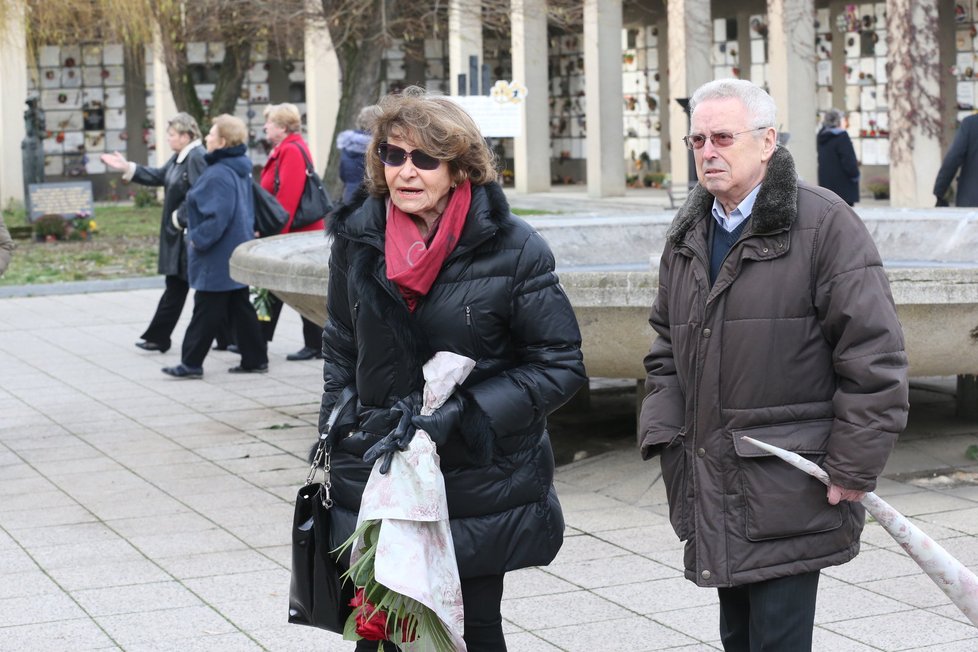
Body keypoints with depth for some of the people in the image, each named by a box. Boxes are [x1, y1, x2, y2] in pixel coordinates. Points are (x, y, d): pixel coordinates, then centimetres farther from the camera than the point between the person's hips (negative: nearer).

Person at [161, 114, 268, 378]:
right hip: (237, 255, 10)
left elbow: (218, 217, -27)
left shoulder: (218, 175, -21)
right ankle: (255, 359, 17)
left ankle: (191, 363, 5)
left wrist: (198, 240, -15)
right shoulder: (240, 171, 11)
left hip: (218, 258, -10)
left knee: (206, 312, -2)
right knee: (240, 308, 13)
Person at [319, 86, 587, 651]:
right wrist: (335, 434, 8)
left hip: (482, 489, -2)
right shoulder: (358, 238, 2)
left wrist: (460, 417, -19)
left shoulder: (512, 248, -10)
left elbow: (560, 367, -9)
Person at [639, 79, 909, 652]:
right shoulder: (688, 236, 13)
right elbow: (667, 346, 20)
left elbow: (873, 353, -12)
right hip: (716, 491, 7)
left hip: (791, 495, -7)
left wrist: (854, 467, -13)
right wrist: (665, 431, 6)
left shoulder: (825, 223, -9)